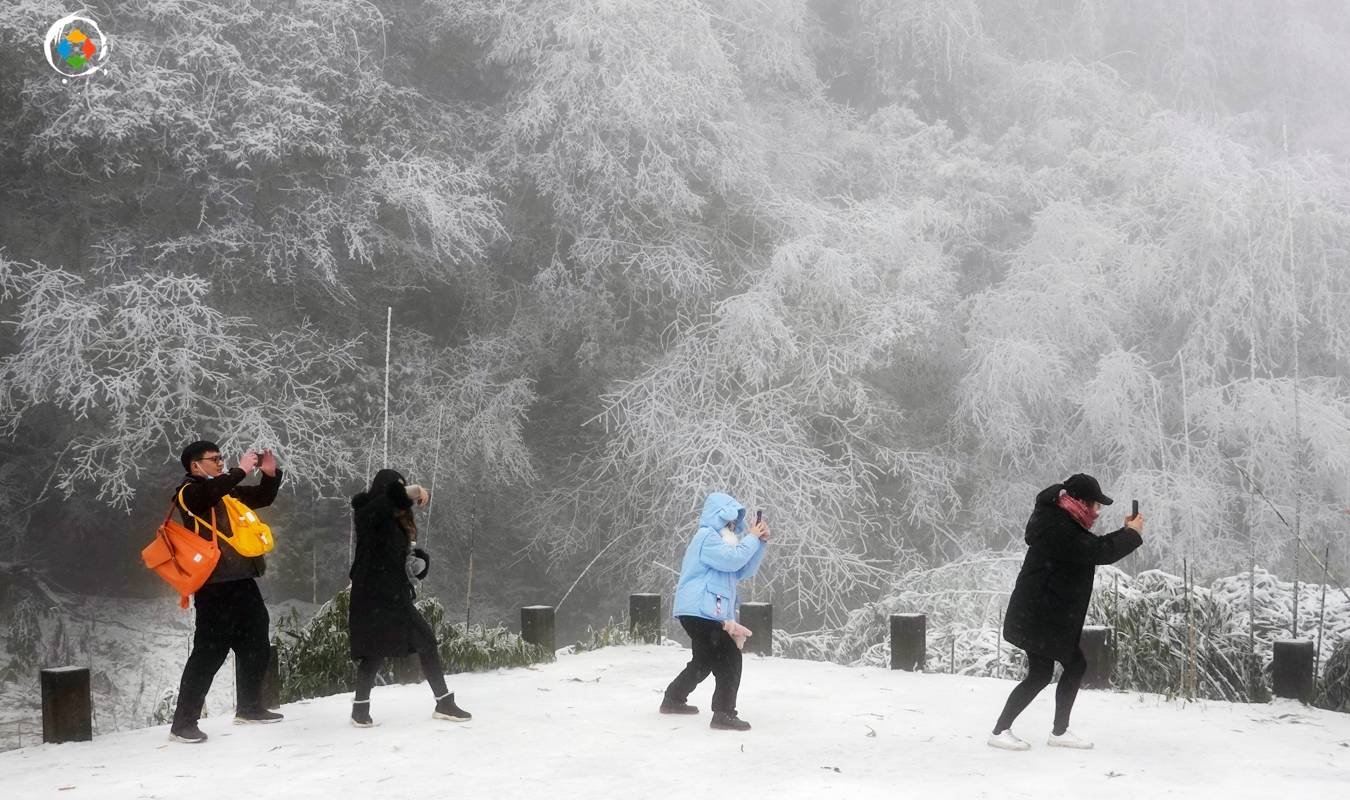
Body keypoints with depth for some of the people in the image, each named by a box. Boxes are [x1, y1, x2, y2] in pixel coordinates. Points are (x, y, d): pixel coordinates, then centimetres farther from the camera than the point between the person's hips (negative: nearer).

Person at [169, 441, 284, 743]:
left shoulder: (227, 491, 16)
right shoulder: (189, 492, -5)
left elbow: (263, 498, 27)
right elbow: (209, 492, -29)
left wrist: (270, 474, 10)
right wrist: (241, 470, -26)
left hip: (242, 582, 8)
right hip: (215, 586, -8)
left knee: (257, 648, 17)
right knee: (209, 653, -10)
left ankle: (249, 707, 32)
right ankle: (183, 723, -4)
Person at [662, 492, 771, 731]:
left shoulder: (720, 539, 24)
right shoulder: (707, 536, -10)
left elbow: (742, 571, 18)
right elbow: (732, 559, -22)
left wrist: (760, 542, 8)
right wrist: (752, 538, -10)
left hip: (704, 612, 11)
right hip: (700, 611, -11)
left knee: (704, 662, 24)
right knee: (729, 659, -16)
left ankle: (673, 700, 36)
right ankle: (724, 715, -19)